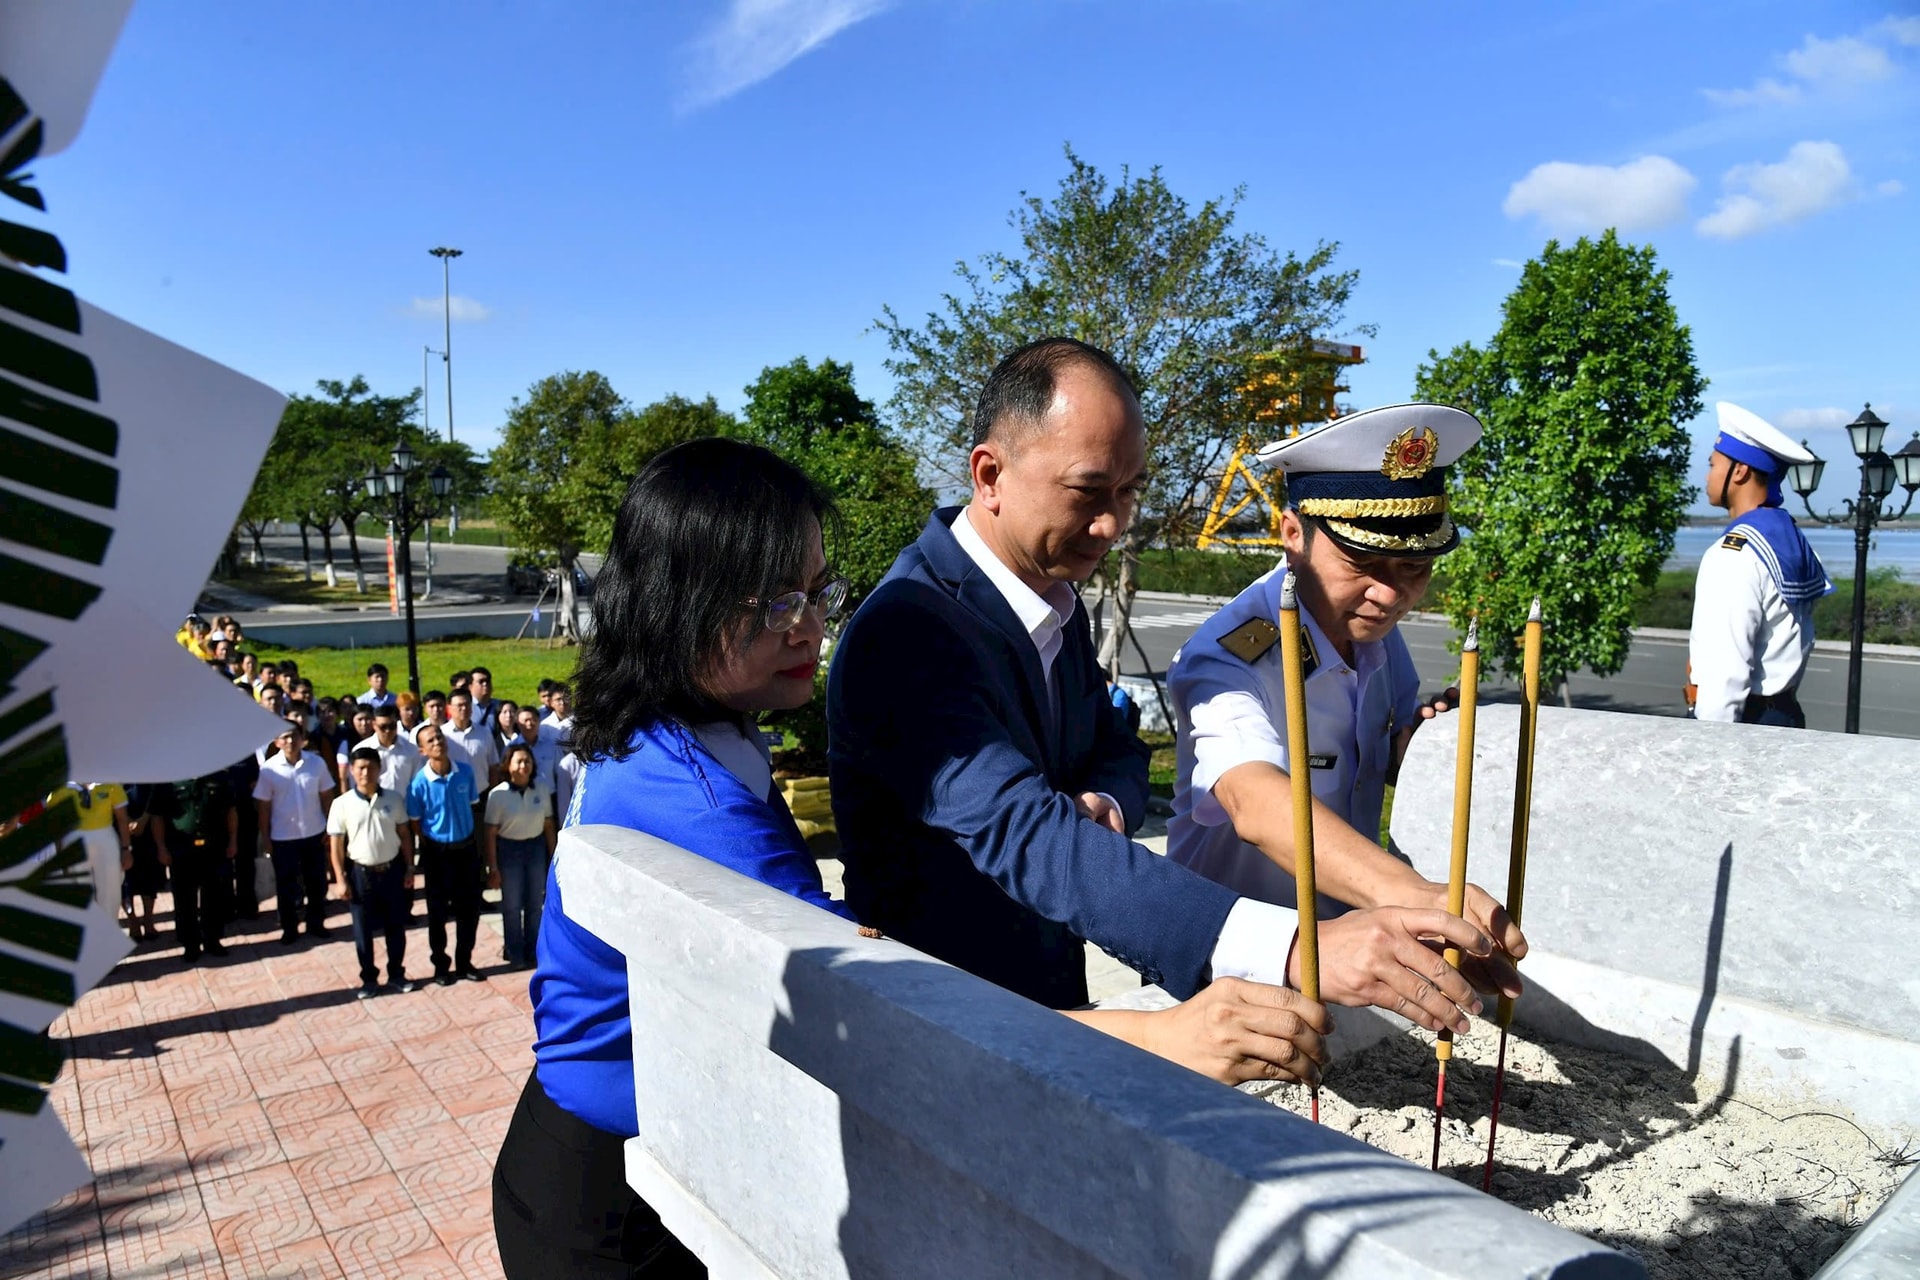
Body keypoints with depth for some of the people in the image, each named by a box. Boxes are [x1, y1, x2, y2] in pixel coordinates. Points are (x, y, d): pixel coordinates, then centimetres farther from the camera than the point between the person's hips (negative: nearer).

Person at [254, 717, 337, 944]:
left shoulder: (316, 763, -6)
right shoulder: (268, 769, -10)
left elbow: (326, 797, 2)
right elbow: (264, 807, -4)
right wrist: (265, 839, -3)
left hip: (314, 834, 1)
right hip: (282, 837, -1)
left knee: (316, 881, 12)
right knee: (285, 885, 10)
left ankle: (316, 924, 28)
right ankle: (289, 929, 24)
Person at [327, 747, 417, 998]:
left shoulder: (394, 798, -3)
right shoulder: (342, 804, -7)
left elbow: (404, 834, 4)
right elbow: (336, 845, -4)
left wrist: (409, 868, 3)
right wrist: (340, 880, -6)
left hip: (392, 869, 1)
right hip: (360, 872, -1)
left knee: (395, 926, 11)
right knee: (363, 930, 9)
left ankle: (396, 974, 27)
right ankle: (369, 979, 24)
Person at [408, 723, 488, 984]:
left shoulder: (465, 772, -7)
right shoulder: (419, 783, -16)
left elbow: (473, 808, 3)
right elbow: (415, 823, -5)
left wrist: (477, 848, 4)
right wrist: (428, 855, -1)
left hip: (467, 849, 3)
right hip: (437, 852, -3)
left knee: (470, 909, 11)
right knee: (438, 912, 11)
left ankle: (464, 961, 30)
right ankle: (441, 965, 29)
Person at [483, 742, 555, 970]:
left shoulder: (542, 789, -7)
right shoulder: (498, 794, -14)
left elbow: (548, 824, 1)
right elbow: (490, 833, -10)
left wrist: (553, 856, 3)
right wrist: (493, 867, -9)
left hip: (536, 846, 2)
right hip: (509, 849, -2)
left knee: (535, 902, 12)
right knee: (512, 905, 10)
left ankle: (533, 951, 29)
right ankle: (515, 954, 25)